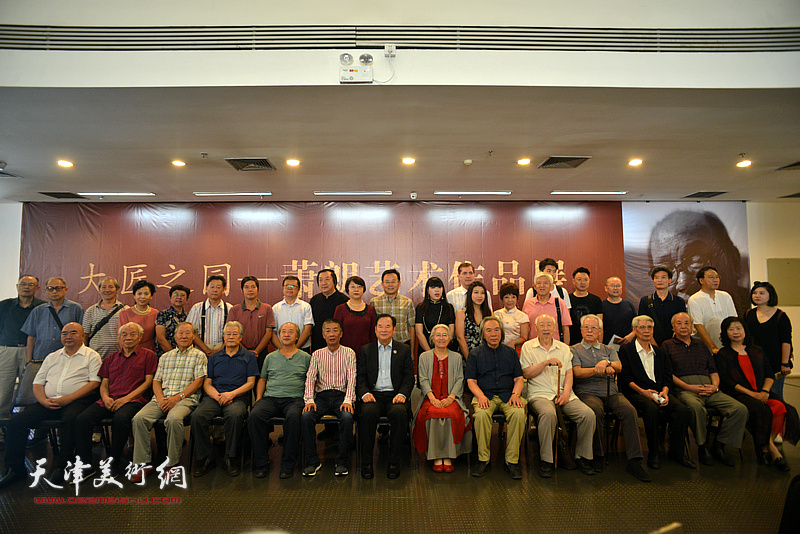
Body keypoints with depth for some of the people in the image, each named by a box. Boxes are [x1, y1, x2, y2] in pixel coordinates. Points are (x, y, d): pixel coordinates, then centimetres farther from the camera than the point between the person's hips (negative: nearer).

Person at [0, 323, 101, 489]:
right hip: (49, 402, 6)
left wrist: (68, 399, -16)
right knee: (16, 421, -14)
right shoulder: (52, 357, 22)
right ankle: (16, 469, -2)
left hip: (77, 401, -5)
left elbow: (94, 382, -6)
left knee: (70, 419, -36)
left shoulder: (91, 356, 5)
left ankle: (61, 466, -22)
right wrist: (44, 401, -4)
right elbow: (37, 383, 18)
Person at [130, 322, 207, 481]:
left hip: (185, 398, -5)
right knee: (139, 418, -22)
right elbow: (156, 381, 16)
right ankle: (143, 464, -12)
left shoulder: (199, 355, 8)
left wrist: (177, 397, -13)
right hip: (161, 398, 5)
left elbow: (198, 382, -2)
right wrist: (160, 398, -5)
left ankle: (171, 463, -17)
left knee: (173, 419, -35)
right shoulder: (165, 357, 23)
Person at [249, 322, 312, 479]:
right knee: (254, 415, -29)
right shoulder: (270, 357, 21)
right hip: (270, 398, 3)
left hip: (294, 399, -3)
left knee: (293, 416, -36)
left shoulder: (305, 357, 12)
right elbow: (262, 379, 25)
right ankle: (261, 462, -15)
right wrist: (258, 399, 9)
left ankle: (288, 464, -22)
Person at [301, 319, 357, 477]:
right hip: (322, 395, 2)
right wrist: (309, 400, -13)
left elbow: (351, 379, -3)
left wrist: (347, 400, -18)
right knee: (306, 416, -27)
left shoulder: (349, 353, 7)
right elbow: (310, 378, 4)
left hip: (341, 395, -2)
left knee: (347, 417, -32)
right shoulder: (317, 354, 13)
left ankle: (342, 462, -14)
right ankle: (313, 462, -12)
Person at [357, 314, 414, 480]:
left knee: (399, 413, -32)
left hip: (395, 395, 0)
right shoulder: (366, 350, 16)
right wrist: (364, 393, -11)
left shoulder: (404, 350, 14)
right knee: (368, 413, -31)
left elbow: (409, 377, 8)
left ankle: (394, 462, -18)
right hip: (373, 395, 1)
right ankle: (366, 463, -17)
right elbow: (360, 377, 9)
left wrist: (402, 394, -11)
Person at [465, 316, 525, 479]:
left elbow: (519, 378, 13)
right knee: (481, 414, -33)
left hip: (507, 395, 1)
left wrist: (515, 394, -7)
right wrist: (481, 396, -14)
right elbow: (471, 380, 5)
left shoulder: (511, 352, 17)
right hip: (485, 395, -1)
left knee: (519, 414, -30)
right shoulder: (475, 353, 11)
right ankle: (483, 460, -16)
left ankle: (511, 461, -16)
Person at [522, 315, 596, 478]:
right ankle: (546, 461, -18)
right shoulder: (528, 347, 7)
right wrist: (546, 362, -14)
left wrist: (566, 392, -7)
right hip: (540, 394, -3)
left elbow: (569, 373, 10)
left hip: (564, 394, 4)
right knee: (548, 414, -35)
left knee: (588, 414, -21)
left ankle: (582, 457, 0)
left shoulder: (564, 348, 17)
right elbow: (526, 373, -2)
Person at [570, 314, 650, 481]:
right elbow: (577, 372, -3)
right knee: (596, 410, -35)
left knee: (630, 410, -27)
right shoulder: (574, 350, 13)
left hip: (611, 392, 3)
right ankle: (598, 455, -17)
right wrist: (599, 369, -18)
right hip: (587, 391, -3)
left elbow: (618, 367, 4)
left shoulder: (609, 350, 24)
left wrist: (606, 363, -18)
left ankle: (634, 460, -24)